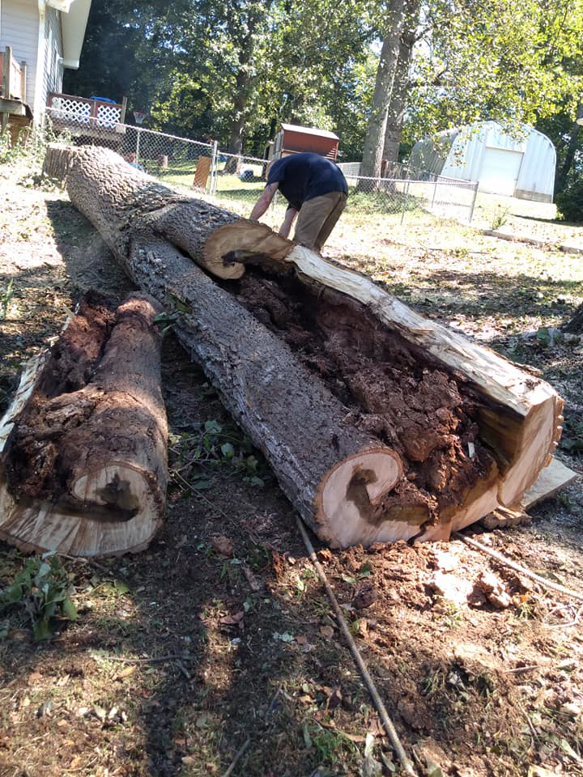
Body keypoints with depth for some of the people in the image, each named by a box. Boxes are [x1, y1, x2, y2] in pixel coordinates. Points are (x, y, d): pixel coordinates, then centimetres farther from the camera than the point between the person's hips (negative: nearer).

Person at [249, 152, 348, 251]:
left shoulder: (278, 166, 19)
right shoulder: (295, 179, 38)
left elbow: (265, 199, 8)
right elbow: (288, 221, 32)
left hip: (322, 190, -9)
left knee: (302, 244, -6)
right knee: (313, 246, 13)